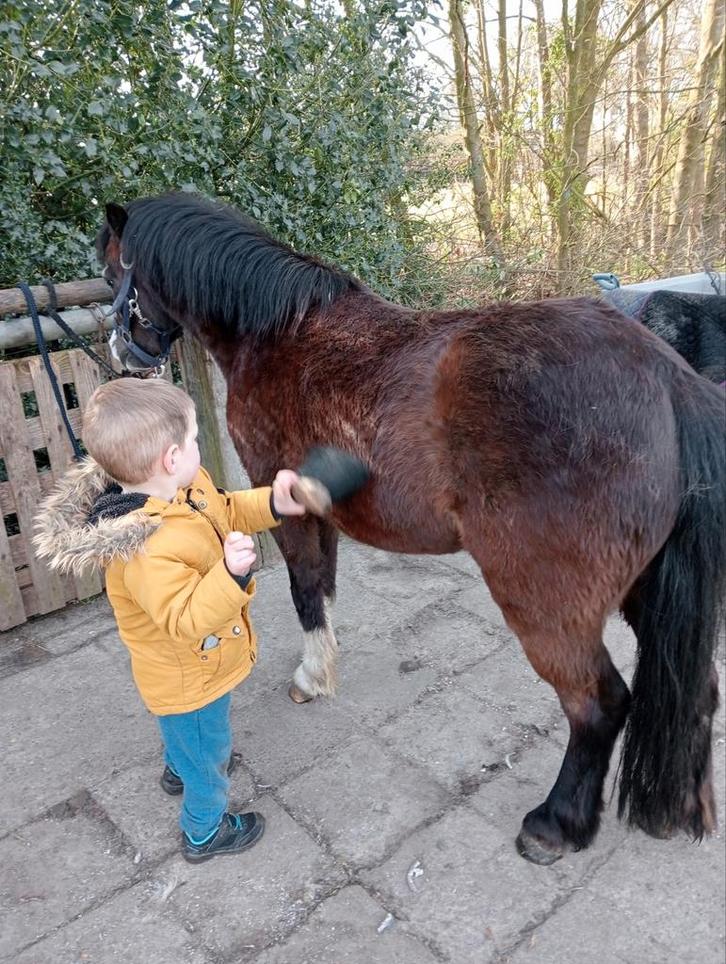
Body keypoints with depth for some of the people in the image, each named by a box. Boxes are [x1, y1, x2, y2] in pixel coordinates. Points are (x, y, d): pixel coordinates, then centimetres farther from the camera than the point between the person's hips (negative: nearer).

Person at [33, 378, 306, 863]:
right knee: (208, 752, 20)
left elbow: (227, 511, 1)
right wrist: (230, 575, -53)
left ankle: (180, 769, 70)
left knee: (186, 732, 38)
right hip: (192, 680, -8)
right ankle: (204, 833, 49)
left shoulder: (187, 485, -16)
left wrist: (272, 503, -13)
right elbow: (185, 619, -39)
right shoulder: (149, 552, -43)